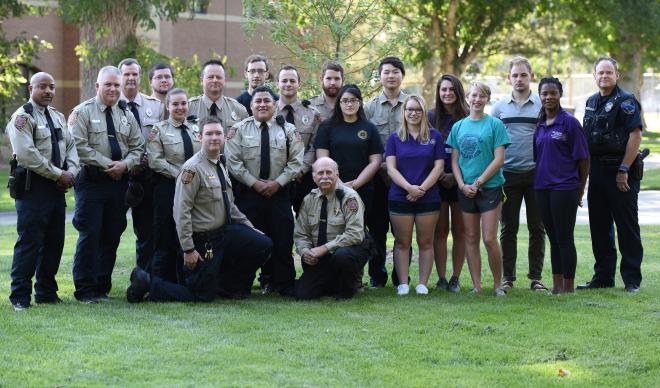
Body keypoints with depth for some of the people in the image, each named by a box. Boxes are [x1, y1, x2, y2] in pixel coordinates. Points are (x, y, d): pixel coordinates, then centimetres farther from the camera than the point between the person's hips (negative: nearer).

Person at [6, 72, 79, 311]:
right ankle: (20, 297, -2)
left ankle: (46, 293, 20)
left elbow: (71, 146, 18)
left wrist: (71, 172, -2)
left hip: (56, 187, 8)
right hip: (33, 186, -8)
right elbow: (27, 155, -18)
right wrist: (58, 175, -14)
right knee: (29, 242, -7)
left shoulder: (58, 117, 18)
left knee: (54, 242, 10)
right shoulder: (22, 117, -8)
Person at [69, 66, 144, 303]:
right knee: (90, 235, -7)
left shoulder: (126, 115, 14)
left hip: (119, 182, 5)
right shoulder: (83, 112, -2)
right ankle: (85, 290, 0)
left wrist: (125, 164, -8)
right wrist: (107, 164, -14)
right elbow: (80, 147, -11)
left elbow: (137, 147, 12)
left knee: (112, 236, 7)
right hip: (91, 182, -5)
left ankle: (102, 288, 15)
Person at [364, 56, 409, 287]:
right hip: (378, 175, 1)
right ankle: (377, 275, 10)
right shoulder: (370, 107, 8)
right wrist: (381, 166, -5)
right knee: (377, 227, 3)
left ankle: (401, 277, 8)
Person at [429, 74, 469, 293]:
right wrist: (439, 174, -6)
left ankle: (455, 278, 8)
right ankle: (441, 278, 4)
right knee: (440, 231, 1)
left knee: (460, 231, 2)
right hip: (437, 181, 1)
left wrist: (455, 175, -10)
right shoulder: (431, 117, 6)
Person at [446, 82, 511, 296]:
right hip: (466, 190, 4)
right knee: (471, 238, 6)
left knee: (489, 239, -8)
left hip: (490, 187, -4)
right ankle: (476, 286, 11)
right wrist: (462, 185, -6)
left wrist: (478, 183, -12)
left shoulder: (495, 124, -3)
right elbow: (454, 160, 9)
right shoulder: (458, 126, 9)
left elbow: (498, 160, -8)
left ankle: (498, 285, 6)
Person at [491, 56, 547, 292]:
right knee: (508, 228, 3)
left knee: (537, 228, 3)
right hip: (508, 174, 1)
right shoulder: (499, 107, 8)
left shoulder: (542, 105, 4)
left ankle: (536, 277, 10)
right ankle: (507, 277, 10)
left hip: (536, 174, -1)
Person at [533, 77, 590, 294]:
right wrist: (538, 180, 10)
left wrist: (581, 189, -3)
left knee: (564, 238, -2)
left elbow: (583, 158, -6)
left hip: (564, 188, -6)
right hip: (542, 187, 6)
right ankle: (557, 285, 18)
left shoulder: (569, 122, -7)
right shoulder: (539, 125, 11)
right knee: (553, 238, 12)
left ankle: (569, 286, 5)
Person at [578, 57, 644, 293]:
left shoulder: (626, 101, -8)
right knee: (599, 227, 10)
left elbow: (635, 136, -15)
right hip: (597, 171, 7)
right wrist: (586, 170, 12)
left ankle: (632, 280, 1)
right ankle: (603, 277, 18)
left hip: (621, 171, -7)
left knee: (627, 226, -4)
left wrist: (623, 170, -19)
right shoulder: (592, 102, 15)